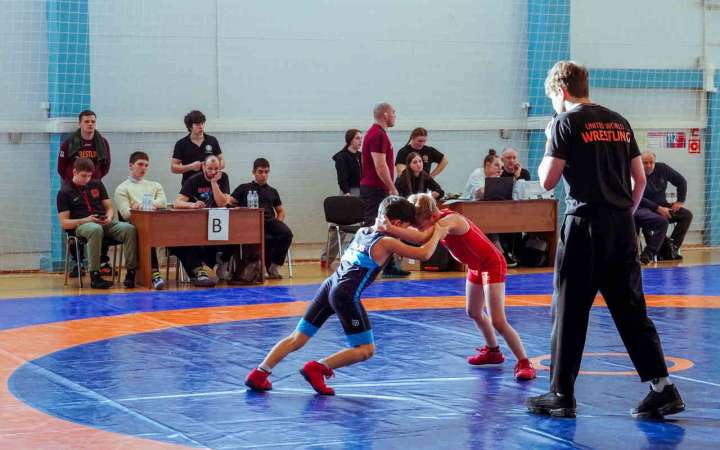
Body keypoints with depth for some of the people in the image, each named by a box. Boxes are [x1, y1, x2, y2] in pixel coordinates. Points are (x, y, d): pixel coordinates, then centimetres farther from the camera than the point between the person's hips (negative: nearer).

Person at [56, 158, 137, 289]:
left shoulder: (97, 184, 18)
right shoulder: (65, 192, 5)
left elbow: (109, 207, 21)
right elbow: (64, 223, 0)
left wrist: (109, 217, -4)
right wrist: (85, 220, -15)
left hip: (104, 223, 4)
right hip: (81, 226, -4)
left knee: (129, 229, -27)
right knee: (96, 230, -43)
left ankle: (131, 272, -30)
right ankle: (95, 276, -40)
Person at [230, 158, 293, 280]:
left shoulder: (272, 191, 29)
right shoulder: (244, 188, 20)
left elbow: (281, 211, 30)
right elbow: (228, 203, 11)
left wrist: (278, 223, 9)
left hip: (270, 221, 4)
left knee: (286, 233, -31)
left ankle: (274, 266, -17)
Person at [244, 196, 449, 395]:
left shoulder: (362, 231, 20)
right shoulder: (387, 243, -1)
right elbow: (424, 254, -3)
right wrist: (437, 233, 13)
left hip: (329, 286, 8)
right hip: (346, 295, -8)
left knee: (297, 338, 12)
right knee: (366, 350, 2)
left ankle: (259, 373, 3)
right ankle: (317, 368, -8)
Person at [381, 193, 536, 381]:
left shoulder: (449, 221, -32)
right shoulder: (437, 221, -4)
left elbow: (421, 237, -46)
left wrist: (390, 229, -52)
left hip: (492, 265, -10)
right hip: (475, 266, 10)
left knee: (498, 321, -15)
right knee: (473, 312, 23)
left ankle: (524, 363, -9)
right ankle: (493, 351, 42)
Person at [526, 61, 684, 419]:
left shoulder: (566, 123, -6)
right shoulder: (619, 123, 13)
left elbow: (547, 180, -7)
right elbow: (640, 180, 14)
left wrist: (550, 142, 8)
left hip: (585, 226, -6)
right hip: (622, 227, 6)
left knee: (569, 312, 3)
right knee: (631, 310, 9)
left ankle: (561, 395, 7)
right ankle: (662, 387, 3)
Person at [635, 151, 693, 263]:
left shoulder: (662, 169, 1)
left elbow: (681, 181, 12)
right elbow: (638, 199, -21)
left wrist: (680, 201, 5)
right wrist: (658, 209, -25)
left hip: (662, 206, 7)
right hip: (643, 209, -7)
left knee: (687, 215, -11)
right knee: (662, 221, -36)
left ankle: (671, 247, -15)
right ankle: (650, 252, -26)